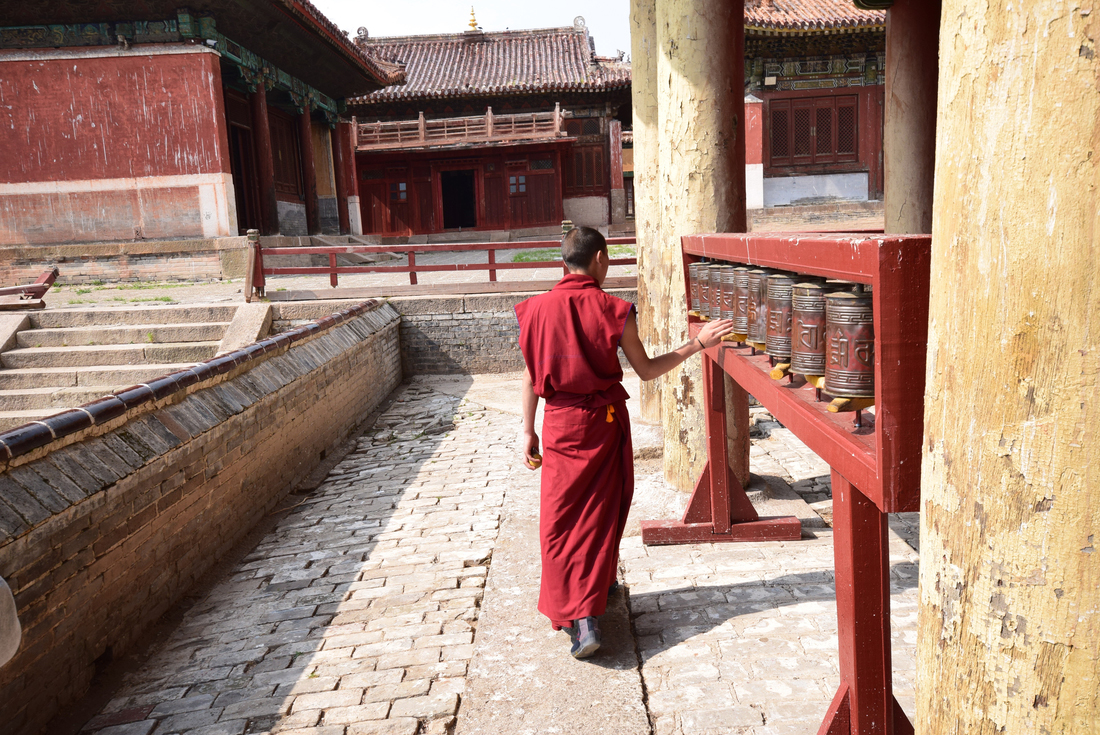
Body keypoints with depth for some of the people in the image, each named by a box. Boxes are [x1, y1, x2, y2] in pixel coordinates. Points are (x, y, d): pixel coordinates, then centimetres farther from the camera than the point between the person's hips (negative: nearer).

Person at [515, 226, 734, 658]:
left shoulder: (539, 308, -3)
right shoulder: (613, 310, -9)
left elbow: (531, 376, 1)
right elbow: (646, 370, -4)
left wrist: (528, 430, 9)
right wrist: (697, 344, 3)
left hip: (560, 423, 1)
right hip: (604, 421, -1)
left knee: (559, 522, 5)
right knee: (600, 514, 14)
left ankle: (577, 618, -2)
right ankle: (597, 587, 25)